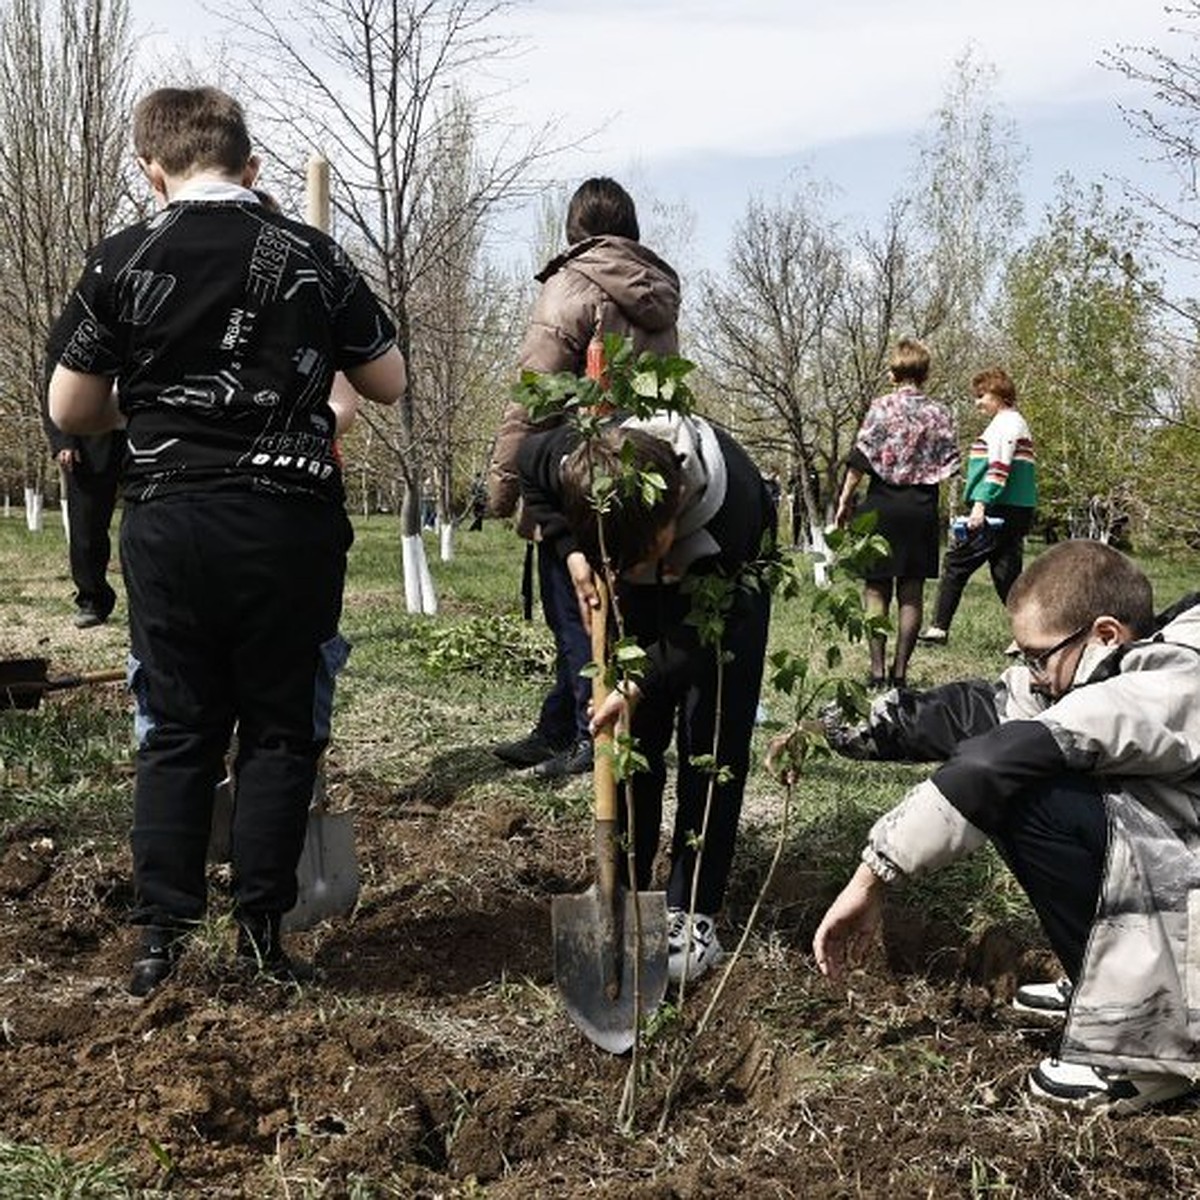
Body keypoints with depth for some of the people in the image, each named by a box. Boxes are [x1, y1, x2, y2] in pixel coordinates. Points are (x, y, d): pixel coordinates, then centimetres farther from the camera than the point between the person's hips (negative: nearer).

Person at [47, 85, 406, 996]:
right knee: (281, 728, 9)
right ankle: (261, 928, 11)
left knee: (177, 731, 10)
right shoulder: (311, 255, 0)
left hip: (169, 524, 1)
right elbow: (390, 383, 7)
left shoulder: (120, 263, -1)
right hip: (288, 521, -1)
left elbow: (71, 411, 3)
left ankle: (162, 934, 10)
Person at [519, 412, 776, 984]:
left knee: (711, 742, -9)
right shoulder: (576, 463, -37)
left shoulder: (731, 503, -44)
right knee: (631, 736, 2)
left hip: (726, 584, -3)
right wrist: (571, 552, -22)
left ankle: (693, 914, -1)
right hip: (640, 596, 3)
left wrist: (642, 686, -41)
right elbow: (526, 468, -10)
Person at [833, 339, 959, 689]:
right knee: (912, 593, 7)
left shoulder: (882, 407, -5)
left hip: (883, 505, -3)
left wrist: (845, 500, -1)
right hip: (923, 509, 3)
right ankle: (900, 672, 7)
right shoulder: (940, 413, 4)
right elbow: (948, 467, 3)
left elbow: (860, 460, -8)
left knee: (876, 590, 2)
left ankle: (877, 672, -3)